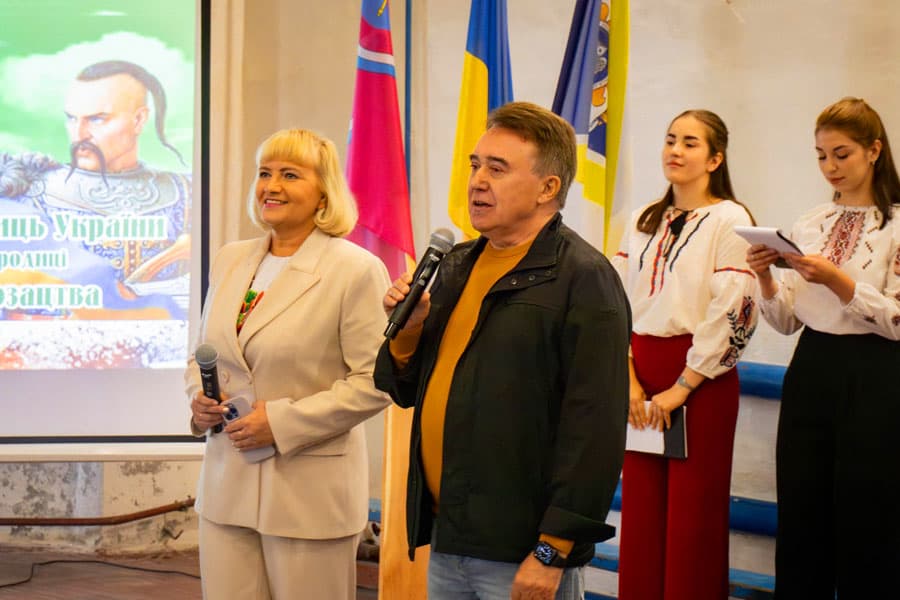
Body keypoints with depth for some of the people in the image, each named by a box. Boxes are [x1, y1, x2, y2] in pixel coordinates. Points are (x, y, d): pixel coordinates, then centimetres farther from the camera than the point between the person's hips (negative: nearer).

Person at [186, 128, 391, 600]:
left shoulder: (356, 270, -9)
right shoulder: (229, 260, 11)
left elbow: (374, 381, -13)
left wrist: (282, 422, -17)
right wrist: (199, 397, -1)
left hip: (309, 489, -5)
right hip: (226, 485, 5)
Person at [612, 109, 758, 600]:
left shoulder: (730, 220, -6)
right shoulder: (644, 221, 12)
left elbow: (732, 311, -13)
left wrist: (681, 387, -13)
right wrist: (629, 377, -2)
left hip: (701, 377, -5)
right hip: (641, 374, 6)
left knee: (693, 512, 0)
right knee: (641, 508, 8)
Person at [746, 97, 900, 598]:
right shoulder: (810, 225, 11)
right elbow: (788, 322, 11)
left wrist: (836, 280, -21)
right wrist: (766, 279, -7)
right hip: (810, 373, 5)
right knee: (799, 520, 8)